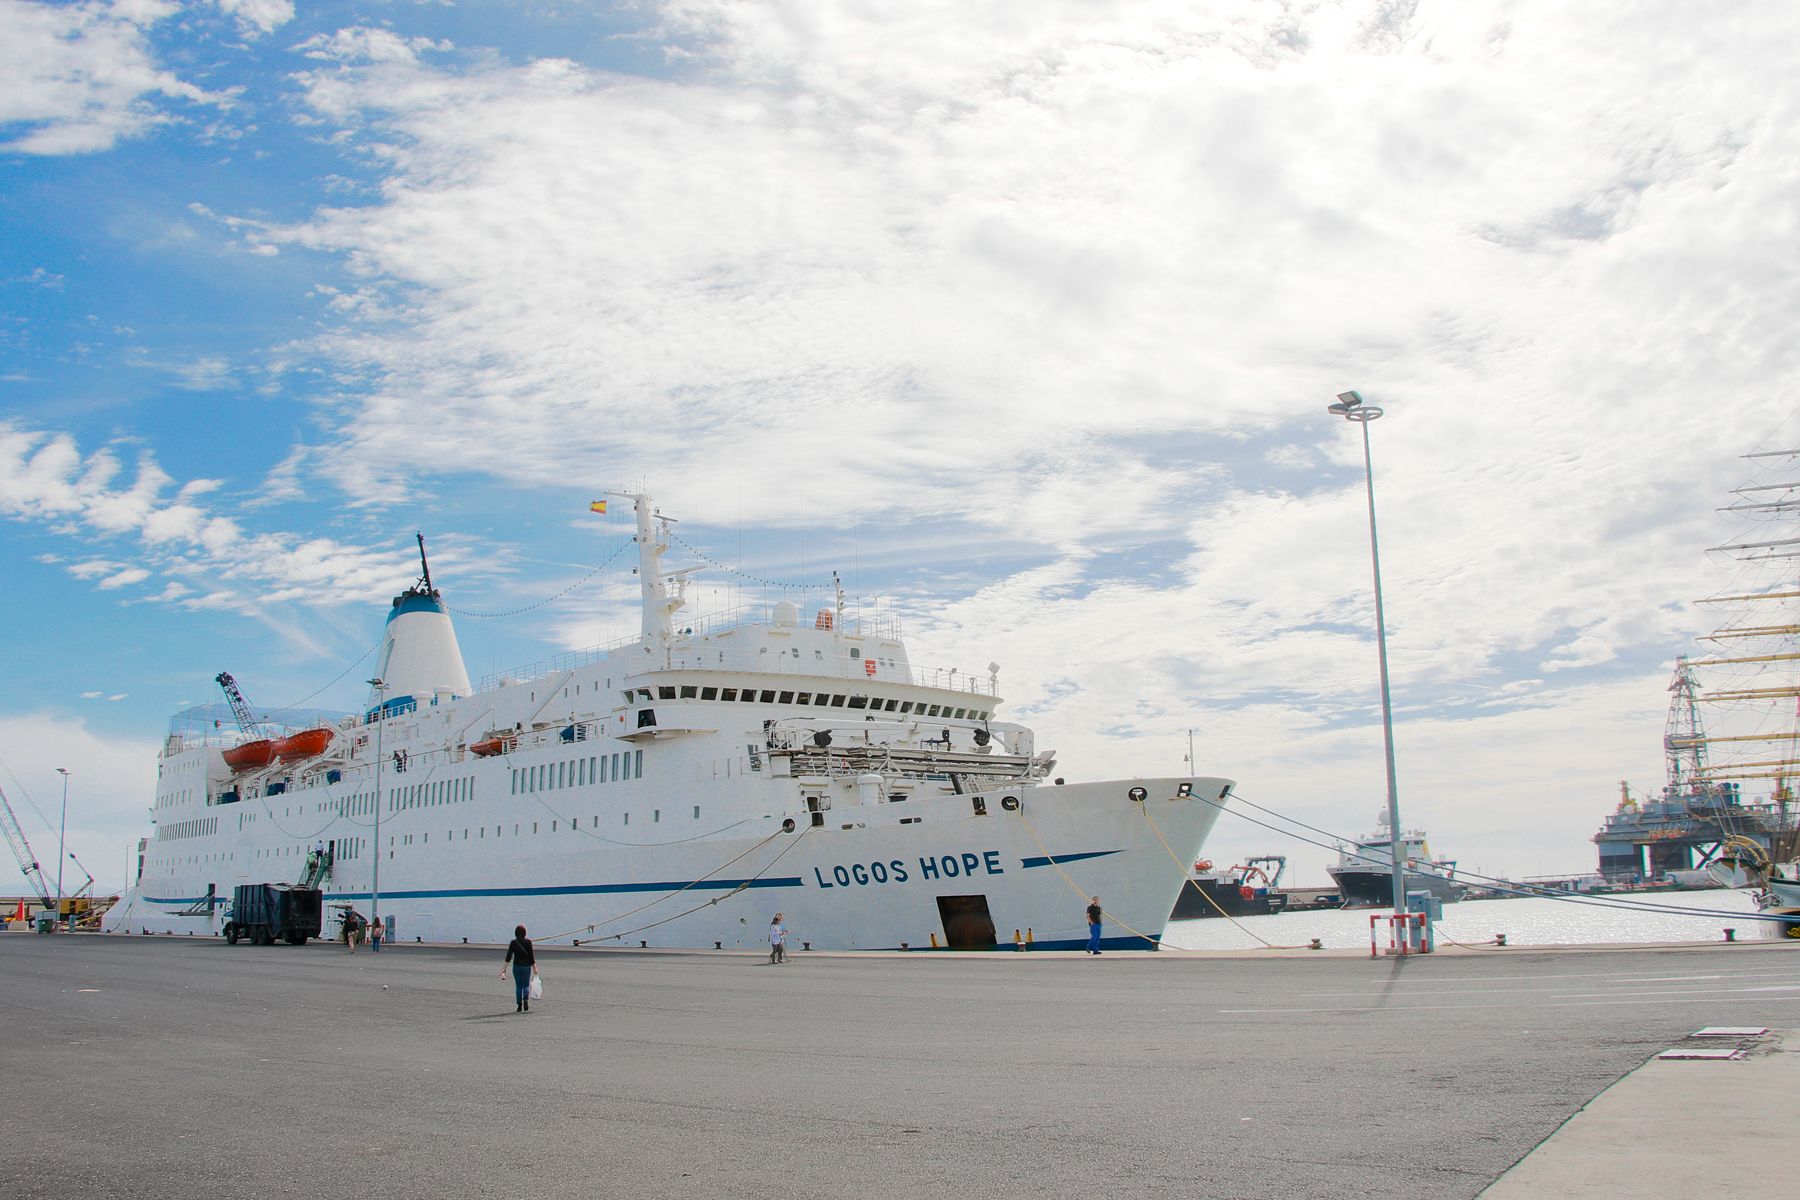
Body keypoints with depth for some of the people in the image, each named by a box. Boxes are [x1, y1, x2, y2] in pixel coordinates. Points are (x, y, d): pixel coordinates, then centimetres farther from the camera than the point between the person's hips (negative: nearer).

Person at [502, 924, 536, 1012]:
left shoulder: (513, 942, -1)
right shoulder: (528, 941, -4)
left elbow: (509, 955, -8)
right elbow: (531, 955, -5)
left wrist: (505, 967, -9)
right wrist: (534, 967, 0)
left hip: (516, 966, 1)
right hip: (526, 966, -1)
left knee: (518, 986, 10)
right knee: (526, 985, 7)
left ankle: (519, 1006, 9)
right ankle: (526, 999, -22)